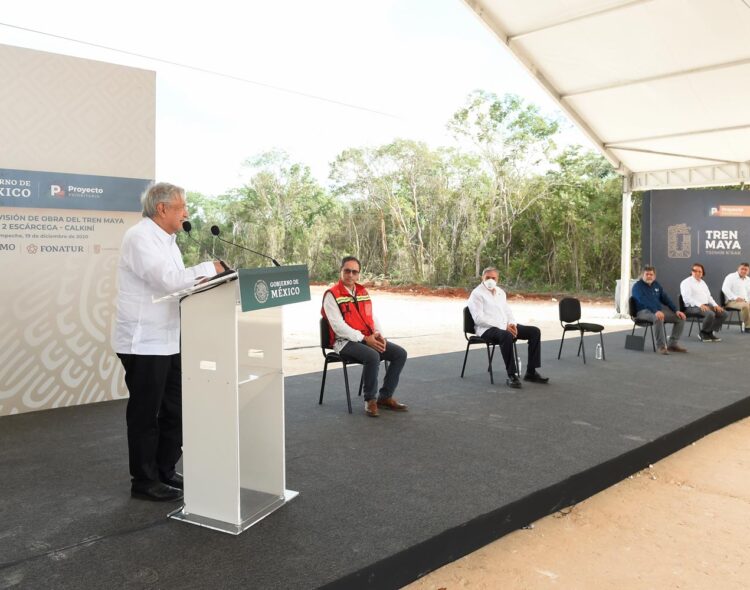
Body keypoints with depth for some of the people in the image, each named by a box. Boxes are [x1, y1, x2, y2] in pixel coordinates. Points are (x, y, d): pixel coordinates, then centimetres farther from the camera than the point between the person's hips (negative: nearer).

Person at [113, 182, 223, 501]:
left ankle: (165, 472, 27)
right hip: (144, 342, -9)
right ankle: (144, 481, 16)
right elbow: (167, 279, -25)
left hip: (169, 340, 9)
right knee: (145, 414, 3)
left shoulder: (167, 240, 16)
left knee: (175, 410, 14)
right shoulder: (139, 237, -14)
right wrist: (209, 268, -16)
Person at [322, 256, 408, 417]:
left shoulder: (363, 292, 16)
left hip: (369, 339, 7)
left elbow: (372, 317, 19)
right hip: (345, 342, -7)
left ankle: (385, 397, 2)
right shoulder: (332, 295, -7)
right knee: (373, 356, -34)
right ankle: (370, 400, -13)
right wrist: (364, 339, -20)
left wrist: (379, 335, -2)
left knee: (400, 354, -9)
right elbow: (338, 326, -16)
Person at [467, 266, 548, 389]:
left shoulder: (500, 292, 19)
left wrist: (512, 324, -5)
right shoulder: (477, 294, -5)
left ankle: (531, 372, -6)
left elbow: (508, 312, 20)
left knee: (534, 331, -6)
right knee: (506, 336, -39)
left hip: (506, 327, 8)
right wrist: (503, 326, -20)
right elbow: (479, 319, -16)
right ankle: (512, 376, -31)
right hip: (487, 329, -8)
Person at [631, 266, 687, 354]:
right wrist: (656, 311, -40)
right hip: (644, 311, -8)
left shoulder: (656, 285, 15)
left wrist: (676, 311, 0)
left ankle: (673, 344, -1)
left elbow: (666, 298, 14)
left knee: (680, 317, -4)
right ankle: (661, 346, -28)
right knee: (658, 318, -38)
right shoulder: (638, 286, -8)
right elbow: (645, 301, -25)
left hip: (659, 310, 8)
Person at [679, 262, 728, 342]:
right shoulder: (686, 282, -3)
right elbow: (687, 298, -16)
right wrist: (700, 305, -28)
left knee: (723, 313, -12)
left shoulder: (702, 282, 22)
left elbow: (708, 296, 22)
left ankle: (710, 332, -1)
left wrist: (715, 305, 1)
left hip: (706, 305, 8)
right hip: (693, 307, -8)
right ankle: (703, 333, -10)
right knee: (710, 314, -33)